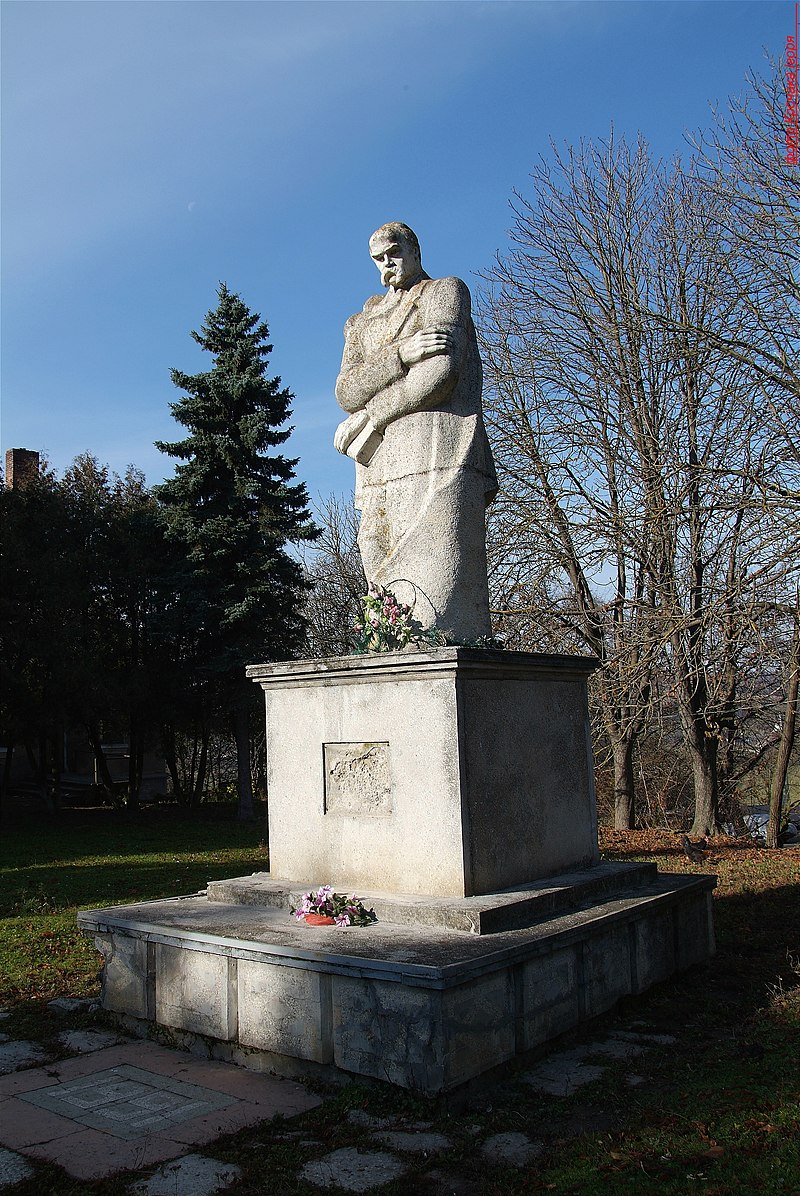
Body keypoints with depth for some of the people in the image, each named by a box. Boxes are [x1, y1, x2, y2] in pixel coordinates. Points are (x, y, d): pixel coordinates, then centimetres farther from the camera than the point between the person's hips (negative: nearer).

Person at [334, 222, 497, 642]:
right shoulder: (363, 321, 28)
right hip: (380, 468, 5)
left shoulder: (446, 291, 12)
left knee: (436, 577, -17)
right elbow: (346, 392, 9)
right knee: (386, 590, -6)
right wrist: (400, 354, -7)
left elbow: (440, 374, -5)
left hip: (435, 458, -5)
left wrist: (370, 417, -2)